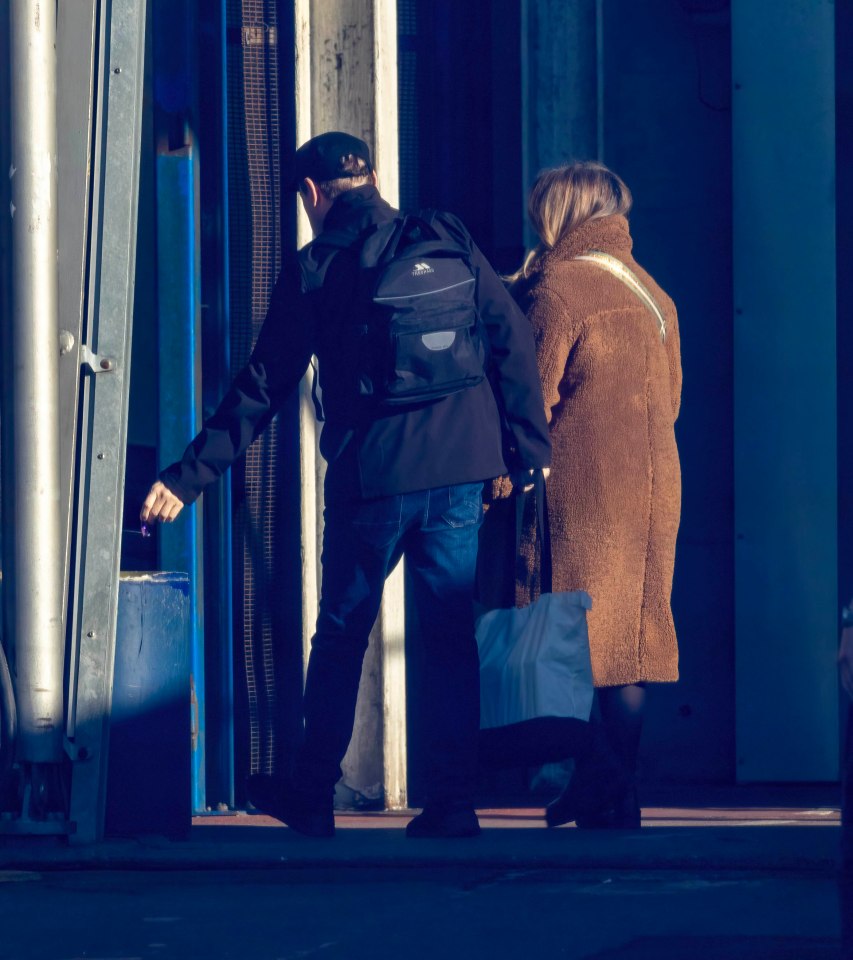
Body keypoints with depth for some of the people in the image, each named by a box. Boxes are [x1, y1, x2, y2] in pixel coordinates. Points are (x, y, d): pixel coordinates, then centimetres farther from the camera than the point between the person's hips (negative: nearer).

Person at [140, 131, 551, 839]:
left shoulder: (313, 270, 1)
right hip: (461, 474, 2)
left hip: (369, 477, -2)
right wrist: (530, 449, 2)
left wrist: (188, 478, 6)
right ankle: (453, 801, 2)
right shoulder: (446, 241, 7)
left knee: (341, 636, 12)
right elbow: (513, 338, 0)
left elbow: (262, 390, 1)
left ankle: (311, 795, 20)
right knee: (451, 638, 7)